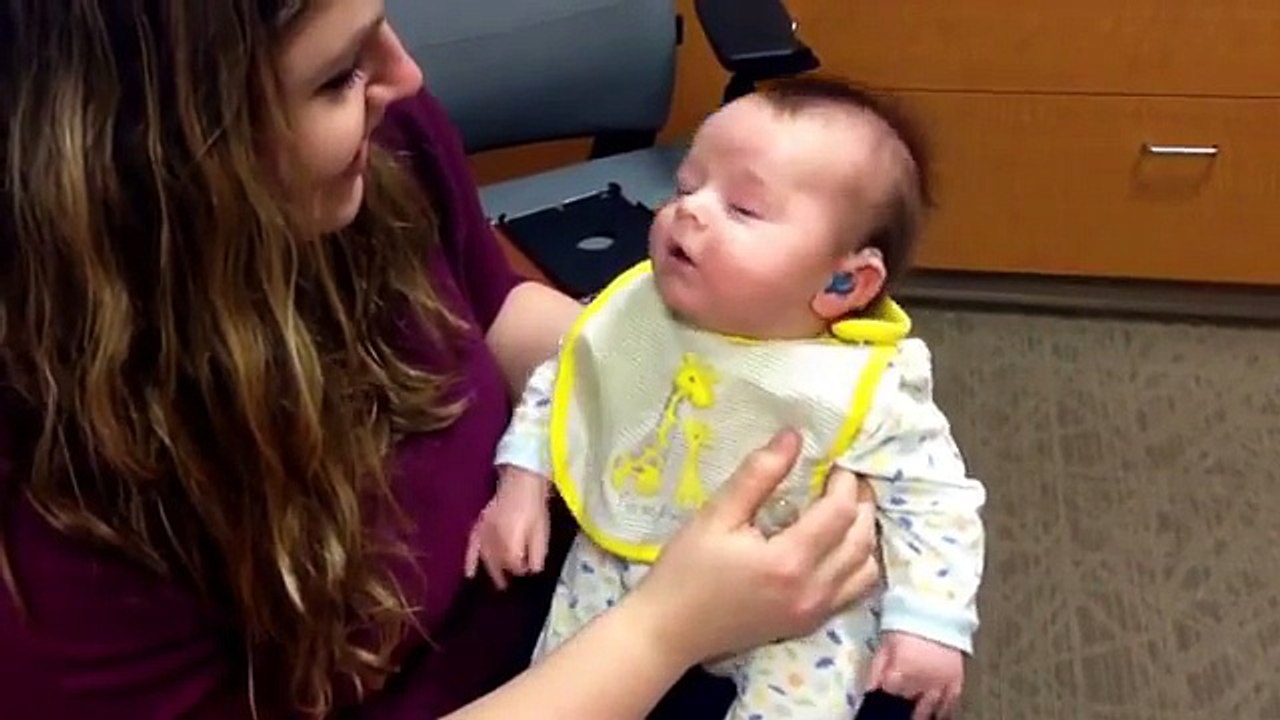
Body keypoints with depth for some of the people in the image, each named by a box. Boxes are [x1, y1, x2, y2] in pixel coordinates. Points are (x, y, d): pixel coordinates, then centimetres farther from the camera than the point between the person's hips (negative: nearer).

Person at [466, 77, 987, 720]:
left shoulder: (868, 389, -23)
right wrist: (522, 482, -3)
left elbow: (933, 496, -13)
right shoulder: (634, 312, -12)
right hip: (620, 566, 4)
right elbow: (561, 384, 4)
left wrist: (930, 623, -21)